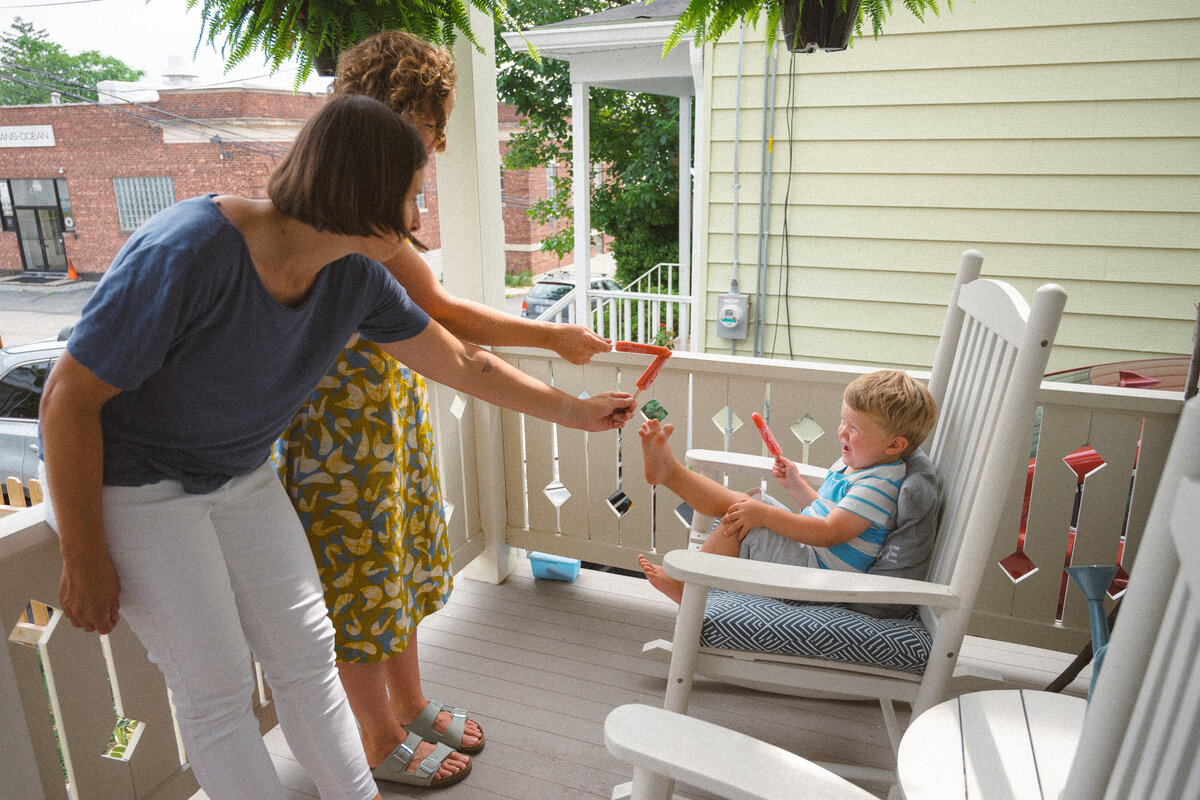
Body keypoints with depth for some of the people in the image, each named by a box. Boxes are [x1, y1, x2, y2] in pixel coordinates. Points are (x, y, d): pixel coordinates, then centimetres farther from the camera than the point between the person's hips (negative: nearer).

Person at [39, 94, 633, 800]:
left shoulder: (356, 277, -12)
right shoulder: (187, 253, -32)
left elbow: (464, 364, -1)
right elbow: (70, 399, -23)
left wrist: (573, 411, 6)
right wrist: (84, 558, -16)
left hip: (241, 474, 6)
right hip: (127, 482, -5)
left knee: (305, 651, 7)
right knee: (217, 687, -2)